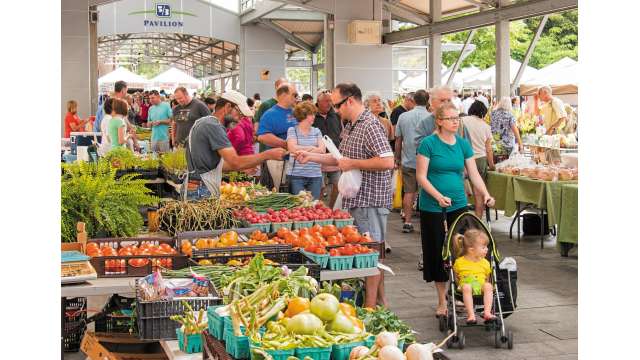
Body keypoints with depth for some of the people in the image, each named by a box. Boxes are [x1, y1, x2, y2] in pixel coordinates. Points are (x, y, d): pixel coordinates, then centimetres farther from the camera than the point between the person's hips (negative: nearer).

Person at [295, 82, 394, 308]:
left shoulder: (371, 126, -16)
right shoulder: (350, 127, 16)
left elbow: (388, 162, -25)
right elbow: (341, 158, 26)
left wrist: (353, 164, -19)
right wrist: (311, 157, 16)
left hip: (371, 200, -10)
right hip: (356, 200, 10)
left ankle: (371, 307, 1)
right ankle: (380, 302, 22)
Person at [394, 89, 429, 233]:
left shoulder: (403, 116, 2)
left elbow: (398, 140, 8)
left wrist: (397, 158, 19)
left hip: (408, 161, 3)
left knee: (409, 192, 8)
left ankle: (407, 222, 8)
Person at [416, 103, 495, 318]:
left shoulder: (463, 144, 6)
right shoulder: (428, 143, -8)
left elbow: (474, 174, 6)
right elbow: (421, 176, -10)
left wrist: (486, 195, -10)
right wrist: (439, 196, -22)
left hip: (459, 204, 4)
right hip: (432, 207, -4)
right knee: (438, 251, 4)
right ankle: (442, 300, 14)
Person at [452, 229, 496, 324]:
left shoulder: (485, 263, 14)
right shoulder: (459, 262, 6)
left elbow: (487, 279, 20)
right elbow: (455, 277, 14)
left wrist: (487, 286, 3)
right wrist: (459, 285, -1)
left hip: (481, 287, 2)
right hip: (465, 285, -2)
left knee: (488, 286, -30)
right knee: (466, 287, -37)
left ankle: (487, 313, -39)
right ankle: (471, 315, -45)